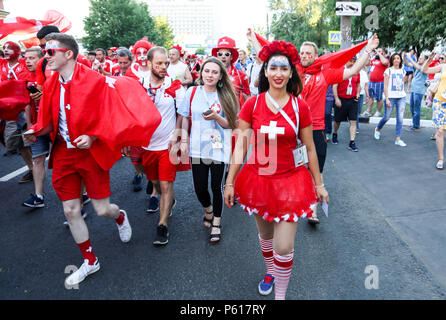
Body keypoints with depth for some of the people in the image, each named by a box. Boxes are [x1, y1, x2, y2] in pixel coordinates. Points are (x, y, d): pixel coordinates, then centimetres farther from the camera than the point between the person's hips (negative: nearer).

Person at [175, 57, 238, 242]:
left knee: (217, 188, 2)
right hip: (197, 148, 1)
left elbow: (230, 124, 1)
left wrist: (216, 117, -18)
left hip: (219, 149, -1)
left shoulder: (225, 96, 1)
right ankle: (208, 210, 38)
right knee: (199, 188, 4)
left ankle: (216, 223, 23)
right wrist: (184, 140, 1)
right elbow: (185, 117, 8)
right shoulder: (192, 92, 3)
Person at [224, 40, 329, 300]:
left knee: (284, 247, -2)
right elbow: (240, 147, -3)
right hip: (258, 179, 2)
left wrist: (319, 184, 6)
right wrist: (229, 182, -3)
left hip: (290, 181, -1)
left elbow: (310, 148, 1)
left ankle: (280, 294, 22)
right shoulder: (252, 105, -5)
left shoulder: (300, 106, -6)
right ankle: (270, 272, 51)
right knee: (265, 235, 22)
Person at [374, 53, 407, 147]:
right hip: (391, 97, -3)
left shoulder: (403, 71, 11)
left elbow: (403, 85, 16)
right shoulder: (388, 71, -1)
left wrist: (403, 94, 10)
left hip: (401, 97, 3)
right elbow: (385, 86, -5)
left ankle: (398, 139, 2)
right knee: (386, 117, 1)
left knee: (400, 118, -2)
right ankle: (377, 129, 32)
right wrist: (387, 99, -11)